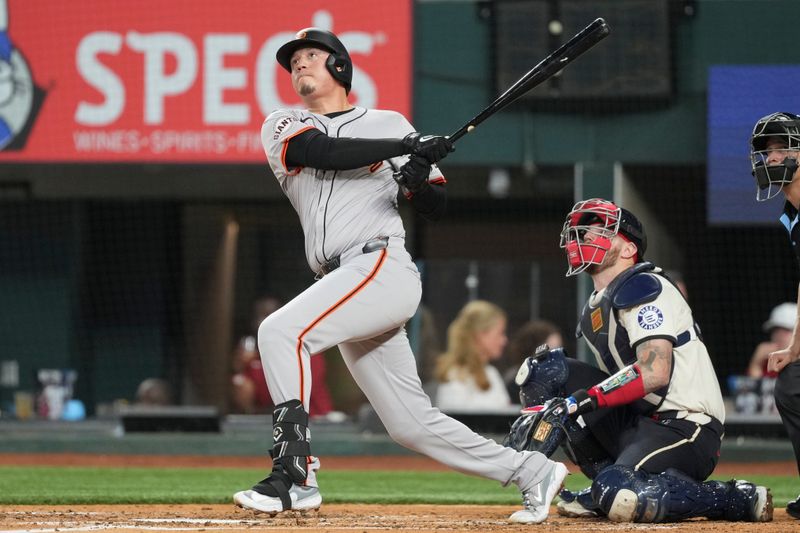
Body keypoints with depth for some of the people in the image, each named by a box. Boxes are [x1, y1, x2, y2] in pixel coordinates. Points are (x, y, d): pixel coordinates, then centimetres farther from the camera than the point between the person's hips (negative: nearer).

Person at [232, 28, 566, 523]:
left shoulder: (389, 124, 11)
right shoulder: (284, 128, 17)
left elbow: (440, 208, 11)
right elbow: (323, 153, -6)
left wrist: (419, 181, -12)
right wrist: (410, 147, -13)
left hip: (384, 267, -5)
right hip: (344, 286, 5)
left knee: (281, 331, -25)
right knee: (411, 422, 6)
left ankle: (295, 475, -26)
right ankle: (532, 471, 17)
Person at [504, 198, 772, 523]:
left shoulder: (643, 287, -10)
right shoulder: (595, 309, 20)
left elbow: (655, 373, -23)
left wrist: (581, 400, -27)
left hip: (684, 428, -9)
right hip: (634, 422, 9)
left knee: (620, 498, -34)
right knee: (543, 371, 3)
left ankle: (742, 499, -11)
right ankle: (607, 487, 2)